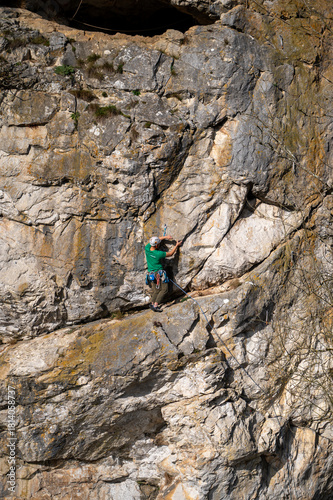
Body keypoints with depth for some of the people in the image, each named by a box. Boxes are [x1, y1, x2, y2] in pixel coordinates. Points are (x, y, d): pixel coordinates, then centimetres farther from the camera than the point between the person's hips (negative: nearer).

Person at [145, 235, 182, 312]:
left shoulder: (147, 248, -6)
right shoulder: (159, 254, -22)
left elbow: (154, 240, 13)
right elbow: (170, 253, -4)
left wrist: (165, 237, 14)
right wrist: (177, 245, 9)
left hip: (151, 274, 7)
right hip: (159, 273, -7)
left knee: (155, 291, 12)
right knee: (164, 290, -2)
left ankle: (153, 304, 1)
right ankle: (155, 305, -12)